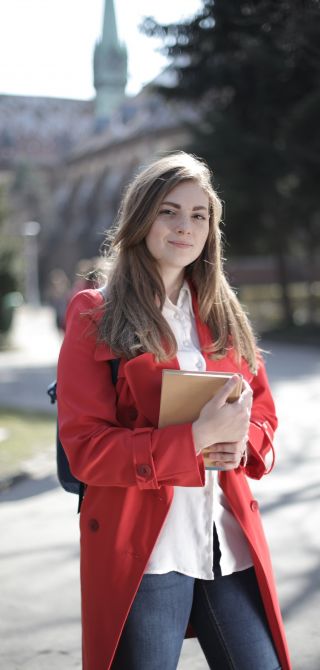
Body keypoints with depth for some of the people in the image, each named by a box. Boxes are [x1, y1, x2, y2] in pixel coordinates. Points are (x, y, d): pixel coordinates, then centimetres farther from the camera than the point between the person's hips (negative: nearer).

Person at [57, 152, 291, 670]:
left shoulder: (222, 314, 13)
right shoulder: (95, 317, -3)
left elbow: (263, 408, 19)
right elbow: (86, 448, -9)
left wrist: (240, 442, -5)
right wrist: (196, 438, -19)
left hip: (231, 544, 5)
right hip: (142, 550, -4)